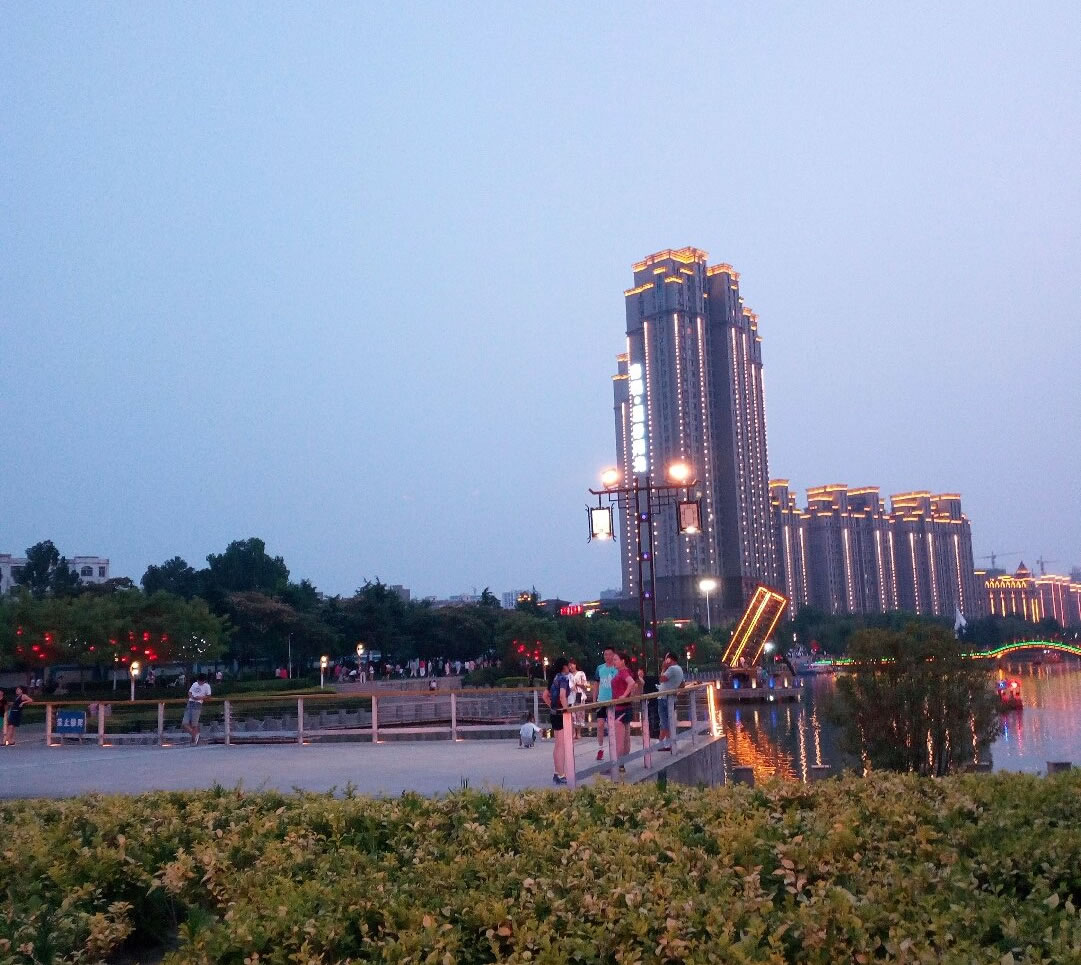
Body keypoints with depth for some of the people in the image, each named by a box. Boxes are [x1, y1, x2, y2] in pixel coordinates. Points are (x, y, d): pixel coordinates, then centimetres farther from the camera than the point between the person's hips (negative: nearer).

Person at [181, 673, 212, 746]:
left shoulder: (206, 686, 4)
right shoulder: (194, 684, 19)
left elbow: (208, 696, 2)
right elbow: (189, 692, 22)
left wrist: (200, 697, -13)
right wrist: (191, 696, -1)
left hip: (197, 704, -5)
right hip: (190, 703, 6)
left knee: (194, 724, -6)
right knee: (184, 724, -2)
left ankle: (194, 740, 8)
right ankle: (195, 734, 17)